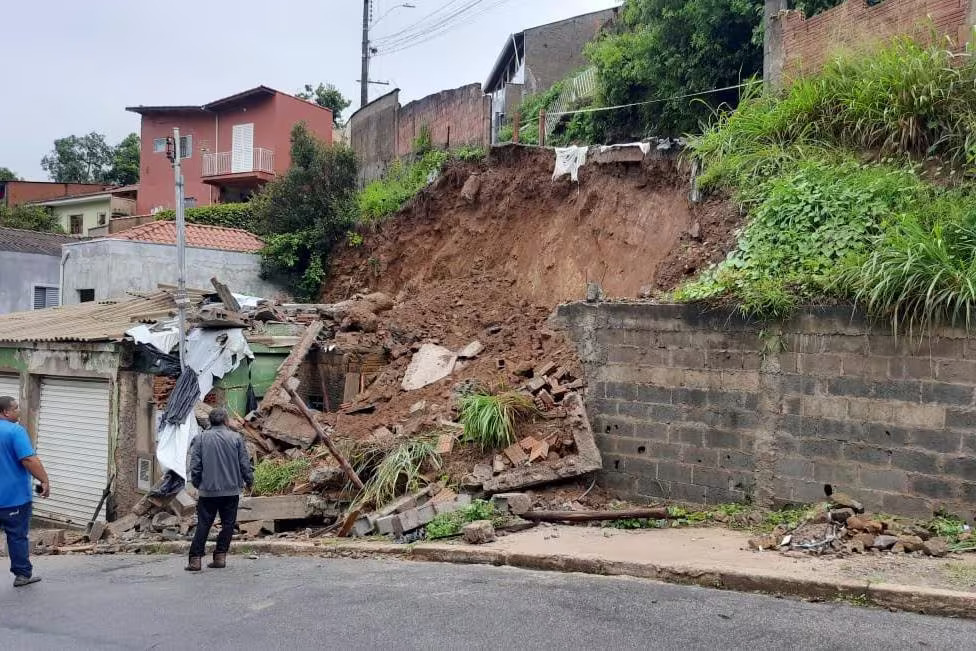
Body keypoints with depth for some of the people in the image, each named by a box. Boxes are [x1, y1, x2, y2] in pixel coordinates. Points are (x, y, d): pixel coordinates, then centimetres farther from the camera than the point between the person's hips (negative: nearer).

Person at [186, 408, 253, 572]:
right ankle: (220, 557, 6)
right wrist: (249, 481, 15)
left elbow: (194, 465, 1)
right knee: (228, 524, 8)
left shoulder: (200, 438, 1)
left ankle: (195, 559, 0)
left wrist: (197, 483, 15)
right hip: (231, 490, -1)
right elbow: (245, 463, 0)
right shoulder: (236, 438, -1)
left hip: (208, 490, 1)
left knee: (203, 524, 5)